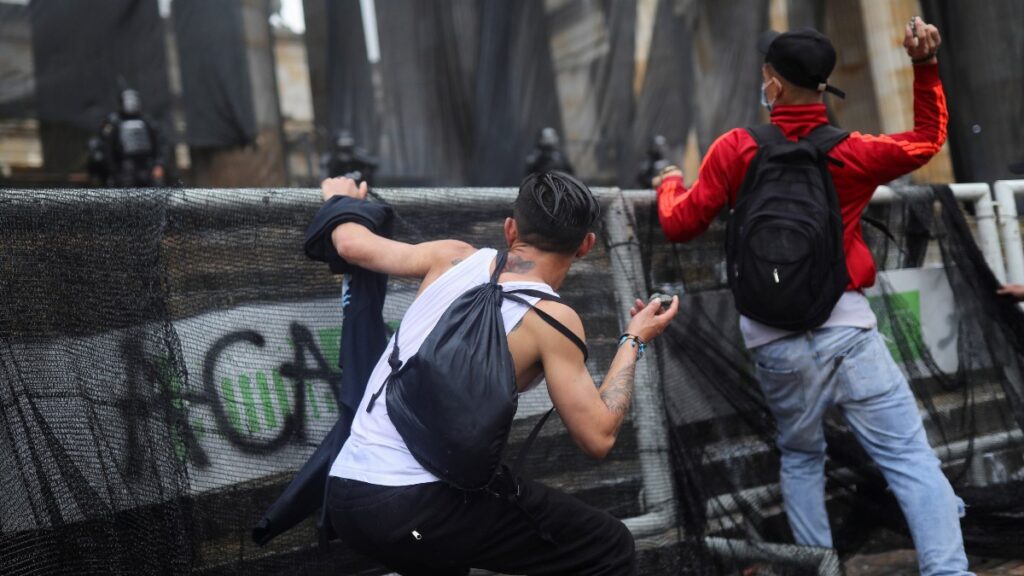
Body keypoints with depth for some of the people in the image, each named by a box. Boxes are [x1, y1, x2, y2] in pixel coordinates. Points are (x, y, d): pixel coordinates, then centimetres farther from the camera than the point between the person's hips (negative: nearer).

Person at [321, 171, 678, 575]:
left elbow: (352, 245, 18)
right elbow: (597, 437, -6)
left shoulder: (455, 258, 6)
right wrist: (634, 341, 6)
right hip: (422, 505, -7)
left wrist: (341, 201, 40)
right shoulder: (551, 319, -8)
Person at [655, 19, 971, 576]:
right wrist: (926, 65, 17)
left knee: (800, 458, 19)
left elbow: (680, 226, 6)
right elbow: (927, 139, 22)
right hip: (844, 326, -1)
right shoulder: (852, 154, 2)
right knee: (911, 459, -1)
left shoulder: (735, 150, -1)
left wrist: (669, 185, 25)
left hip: (773, 338, 1)